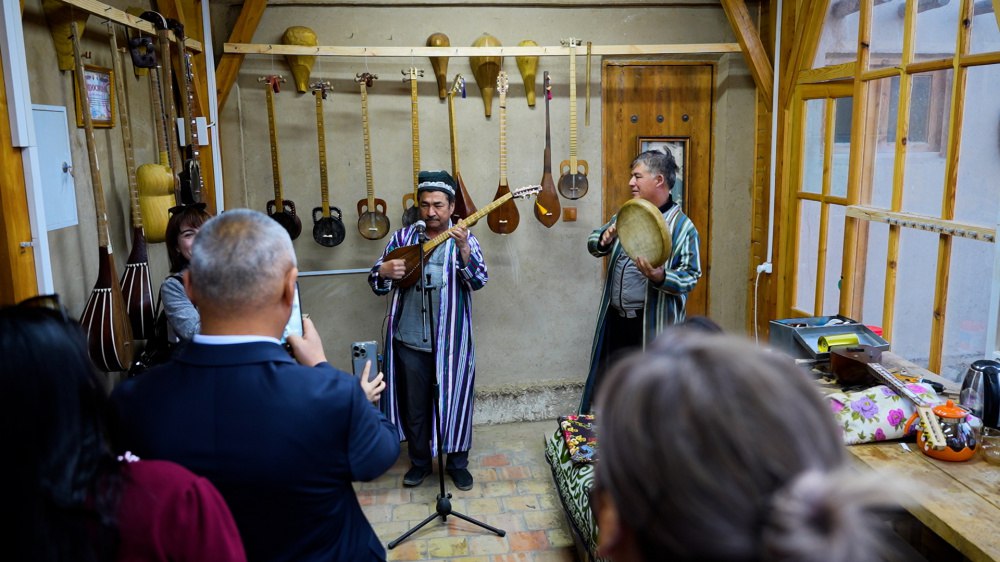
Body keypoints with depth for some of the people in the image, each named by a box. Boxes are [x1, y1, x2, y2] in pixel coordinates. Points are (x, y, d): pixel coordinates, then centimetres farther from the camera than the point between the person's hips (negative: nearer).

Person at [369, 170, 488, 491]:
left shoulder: (464, 239, 0)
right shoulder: (403, 237, 6)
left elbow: (478, 280, -14)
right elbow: (376, 282, 9)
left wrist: (463, 248, -30)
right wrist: (384, 271, -15)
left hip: (451, 341, -2)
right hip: (409, 340, 2)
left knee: (455, 402, 8)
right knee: (414, 405, 13)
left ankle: (457, 463, 28)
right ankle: (420, 462, 33)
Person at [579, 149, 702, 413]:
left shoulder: (681, 226, -10)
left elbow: (691, 277, -13)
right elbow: (593, 243, 16)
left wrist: (660, 278, -31)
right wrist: (604, 240, -7)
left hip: (652, 324, -6)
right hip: (615, 319, 6)